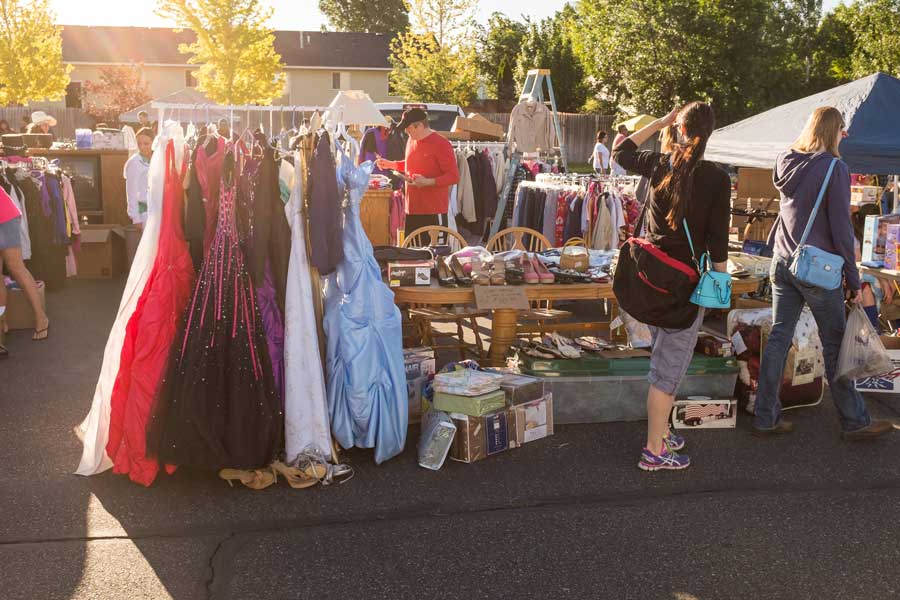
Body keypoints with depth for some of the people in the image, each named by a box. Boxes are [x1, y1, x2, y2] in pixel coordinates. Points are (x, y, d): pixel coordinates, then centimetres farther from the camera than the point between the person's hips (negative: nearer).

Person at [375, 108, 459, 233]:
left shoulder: (441, 144, -12)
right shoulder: (411, 141, 13)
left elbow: (454, 176, -15)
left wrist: (428, 182, -25)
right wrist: (390, 164, 19)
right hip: (412, 208, 8)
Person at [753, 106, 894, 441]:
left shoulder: (785, 163, 4)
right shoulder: (835, 168, -13)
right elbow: (841, 228, -13)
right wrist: (853, 280, -6)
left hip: (782, 263, 6)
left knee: (779, 337, 9)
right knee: (834, 344, 4)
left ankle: (766, 419, 12)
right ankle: (854, 422, 17)